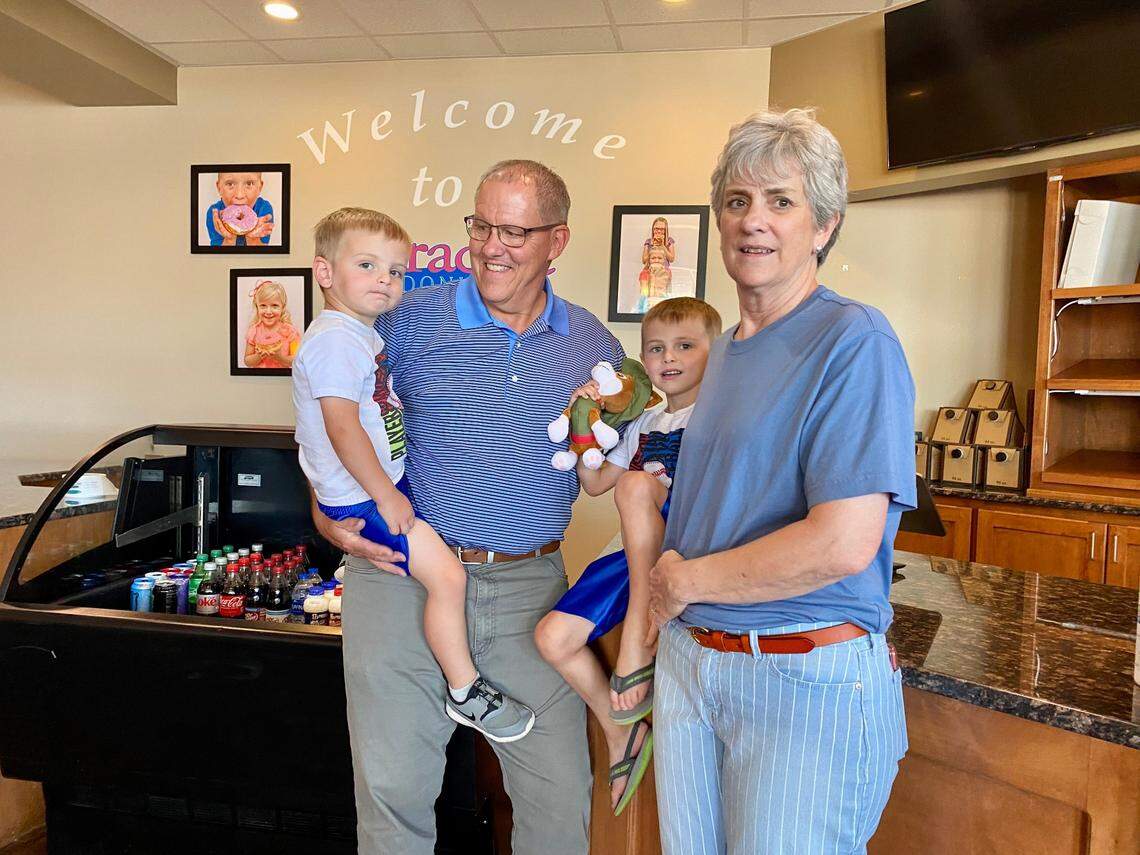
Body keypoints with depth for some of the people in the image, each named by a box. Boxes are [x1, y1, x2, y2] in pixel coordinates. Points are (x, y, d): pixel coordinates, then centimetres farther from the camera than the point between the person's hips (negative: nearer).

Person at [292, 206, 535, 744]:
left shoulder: (364, 332, 11)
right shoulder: (334, 338, -20)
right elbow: (343, 428, -26)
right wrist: (385, 497, -22)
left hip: (388, 482, 11)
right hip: (361, 497, -11)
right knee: (446, 575, -14)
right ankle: (465, 693, 3)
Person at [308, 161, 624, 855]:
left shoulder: (593, 345, 5)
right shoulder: (410, 322, -2)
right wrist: (328, 519, -4)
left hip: (530, 587, 2)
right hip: (402, 575, -1)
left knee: (561, 798, 7)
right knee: (393, 790, 9)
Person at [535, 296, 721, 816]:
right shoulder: (643, 425, 21)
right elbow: (594, 484, 19)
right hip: (641, 552, 6)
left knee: (637, 485, -35)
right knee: (553, 637, -10)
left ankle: (639, 646, -30)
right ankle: (621, 734, 13)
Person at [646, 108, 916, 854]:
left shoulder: (855, 341, -14)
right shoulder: (726, 350, 11)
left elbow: (843, 542, -23)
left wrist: (683, 581, -13)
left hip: (807, 680, -7)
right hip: (689, 662, 8)